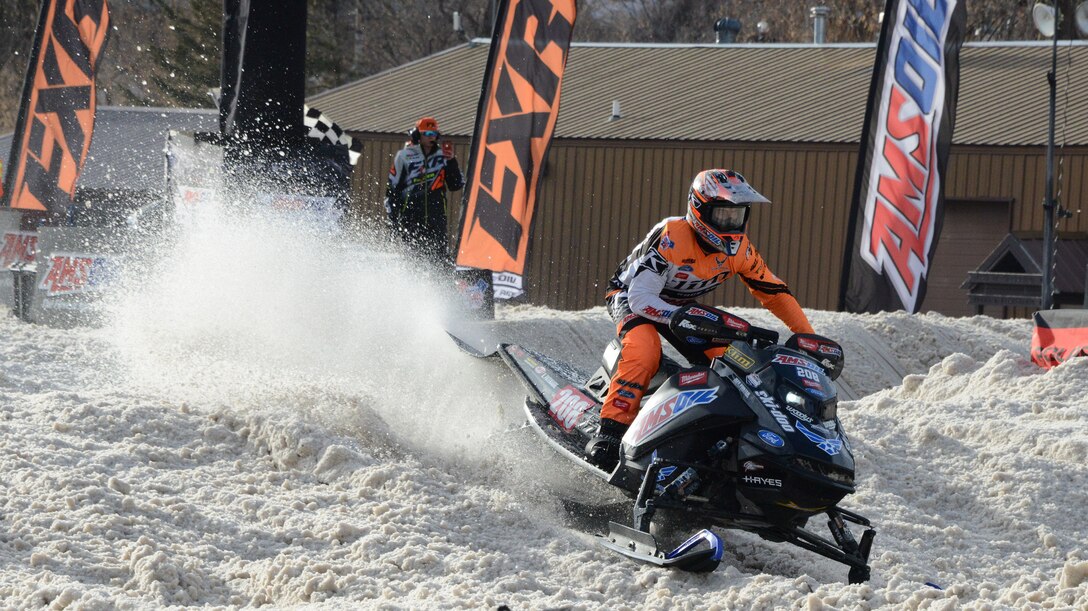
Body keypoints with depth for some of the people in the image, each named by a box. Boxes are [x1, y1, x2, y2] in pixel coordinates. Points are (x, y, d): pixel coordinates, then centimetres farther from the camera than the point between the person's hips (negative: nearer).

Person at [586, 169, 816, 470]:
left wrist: (809, 338, -7)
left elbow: (774, 292, 0)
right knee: (644, 350, -36)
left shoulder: (739, 250, -12)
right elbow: (641, 298, -34)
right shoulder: (671, 236, -30)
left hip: (681, 306, 6)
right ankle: (608, 433, -35)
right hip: (629, 296, -6)